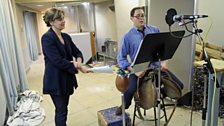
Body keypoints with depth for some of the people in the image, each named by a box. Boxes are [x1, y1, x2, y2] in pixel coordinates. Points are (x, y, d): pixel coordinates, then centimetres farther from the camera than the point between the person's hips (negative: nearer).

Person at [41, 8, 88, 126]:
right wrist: (78, 67, -19)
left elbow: (77, 52, 9)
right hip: (55, 81, -7)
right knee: (61, 111, 5)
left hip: (67, 79, 7)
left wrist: (78, 61, -14)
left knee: (63, 109, 18)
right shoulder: (47, 38, -16)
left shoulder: (66, 36, 7)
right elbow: (57, 61, -23)